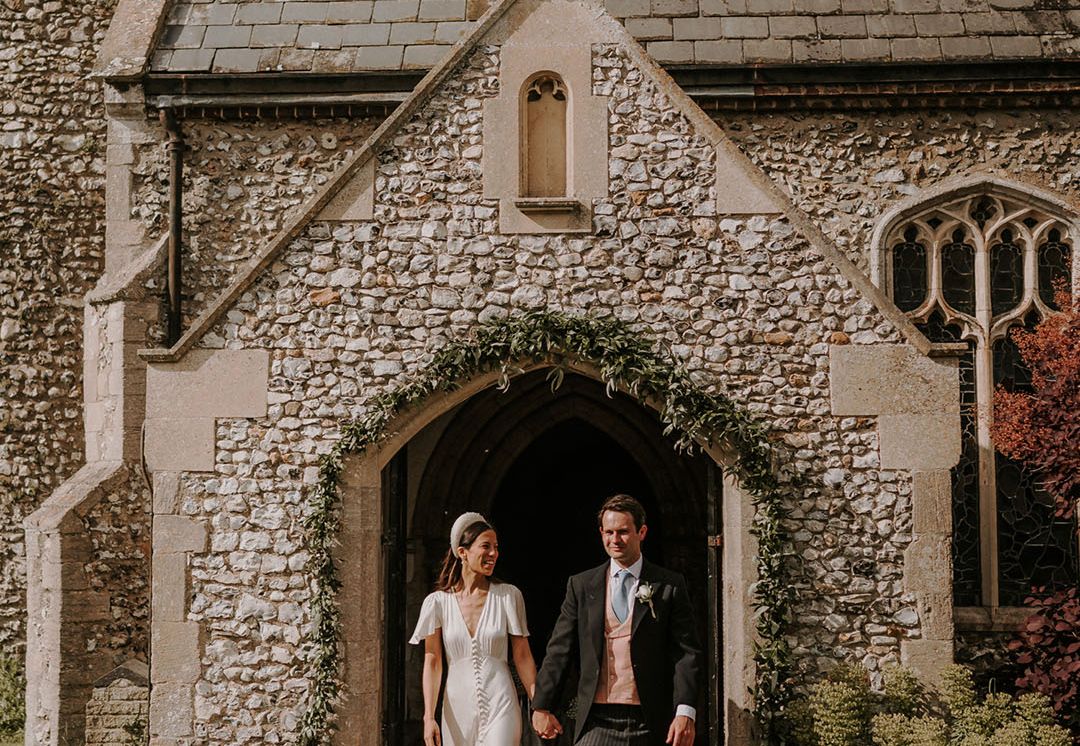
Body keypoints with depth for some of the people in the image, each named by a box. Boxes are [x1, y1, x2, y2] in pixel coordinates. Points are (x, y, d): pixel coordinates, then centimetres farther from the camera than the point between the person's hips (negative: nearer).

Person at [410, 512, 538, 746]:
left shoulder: (509, 596, 1)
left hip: (500, 705, -1)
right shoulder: (438, 602, 1)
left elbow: (523, 656, 4)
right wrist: (429, 717, -8)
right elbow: (432, 663, 0)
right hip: (458, 706, 1)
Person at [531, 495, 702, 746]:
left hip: (648, 724, -1)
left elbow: (686, 652, -1)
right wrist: (541, 706, 2)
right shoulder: (581, 585, 8)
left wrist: (685, 712, -12)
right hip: (597, 722, 1)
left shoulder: (670, 586, 3)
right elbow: (559, 650, 8)